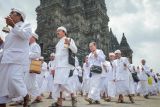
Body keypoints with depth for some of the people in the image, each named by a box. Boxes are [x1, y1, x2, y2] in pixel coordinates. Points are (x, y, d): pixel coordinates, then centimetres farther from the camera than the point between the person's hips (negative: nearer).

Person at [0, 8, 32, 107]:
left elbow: (25, 35, -14)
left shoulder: (26, 25, 8)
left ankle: (26, 97, 4)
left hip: (18, 59, -8)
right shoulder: (11, 30, 29)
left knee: (14, 79, -20)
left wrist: (13, 25, -11)